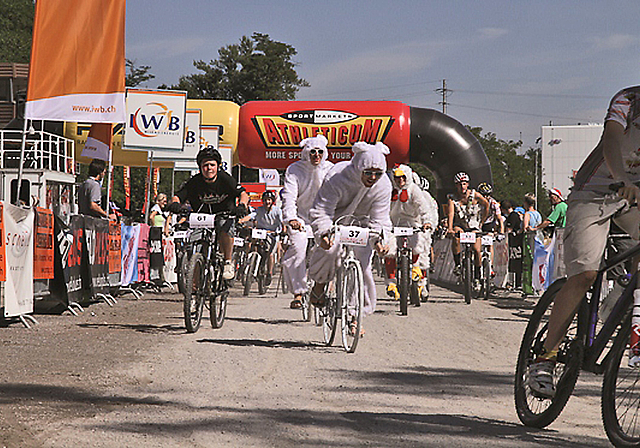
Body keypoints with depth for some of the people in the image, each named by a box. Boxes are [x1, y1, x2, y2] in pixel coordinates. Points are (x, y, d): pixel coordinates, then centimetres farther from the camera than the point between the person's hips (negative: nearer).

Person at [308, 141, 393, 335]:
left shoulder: (383, 185, -18)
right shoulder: (337, 178, -30)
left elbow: (379, 219, -14)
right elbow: (321, 211, -30)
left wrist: (379, 239, -33)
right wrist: (323, 234, -47)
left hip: (359, 223, 3)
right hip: (333, 221, -3)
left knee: (362, 265, -12)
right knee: (330, 250, -33)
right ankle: (319, 283, -2)